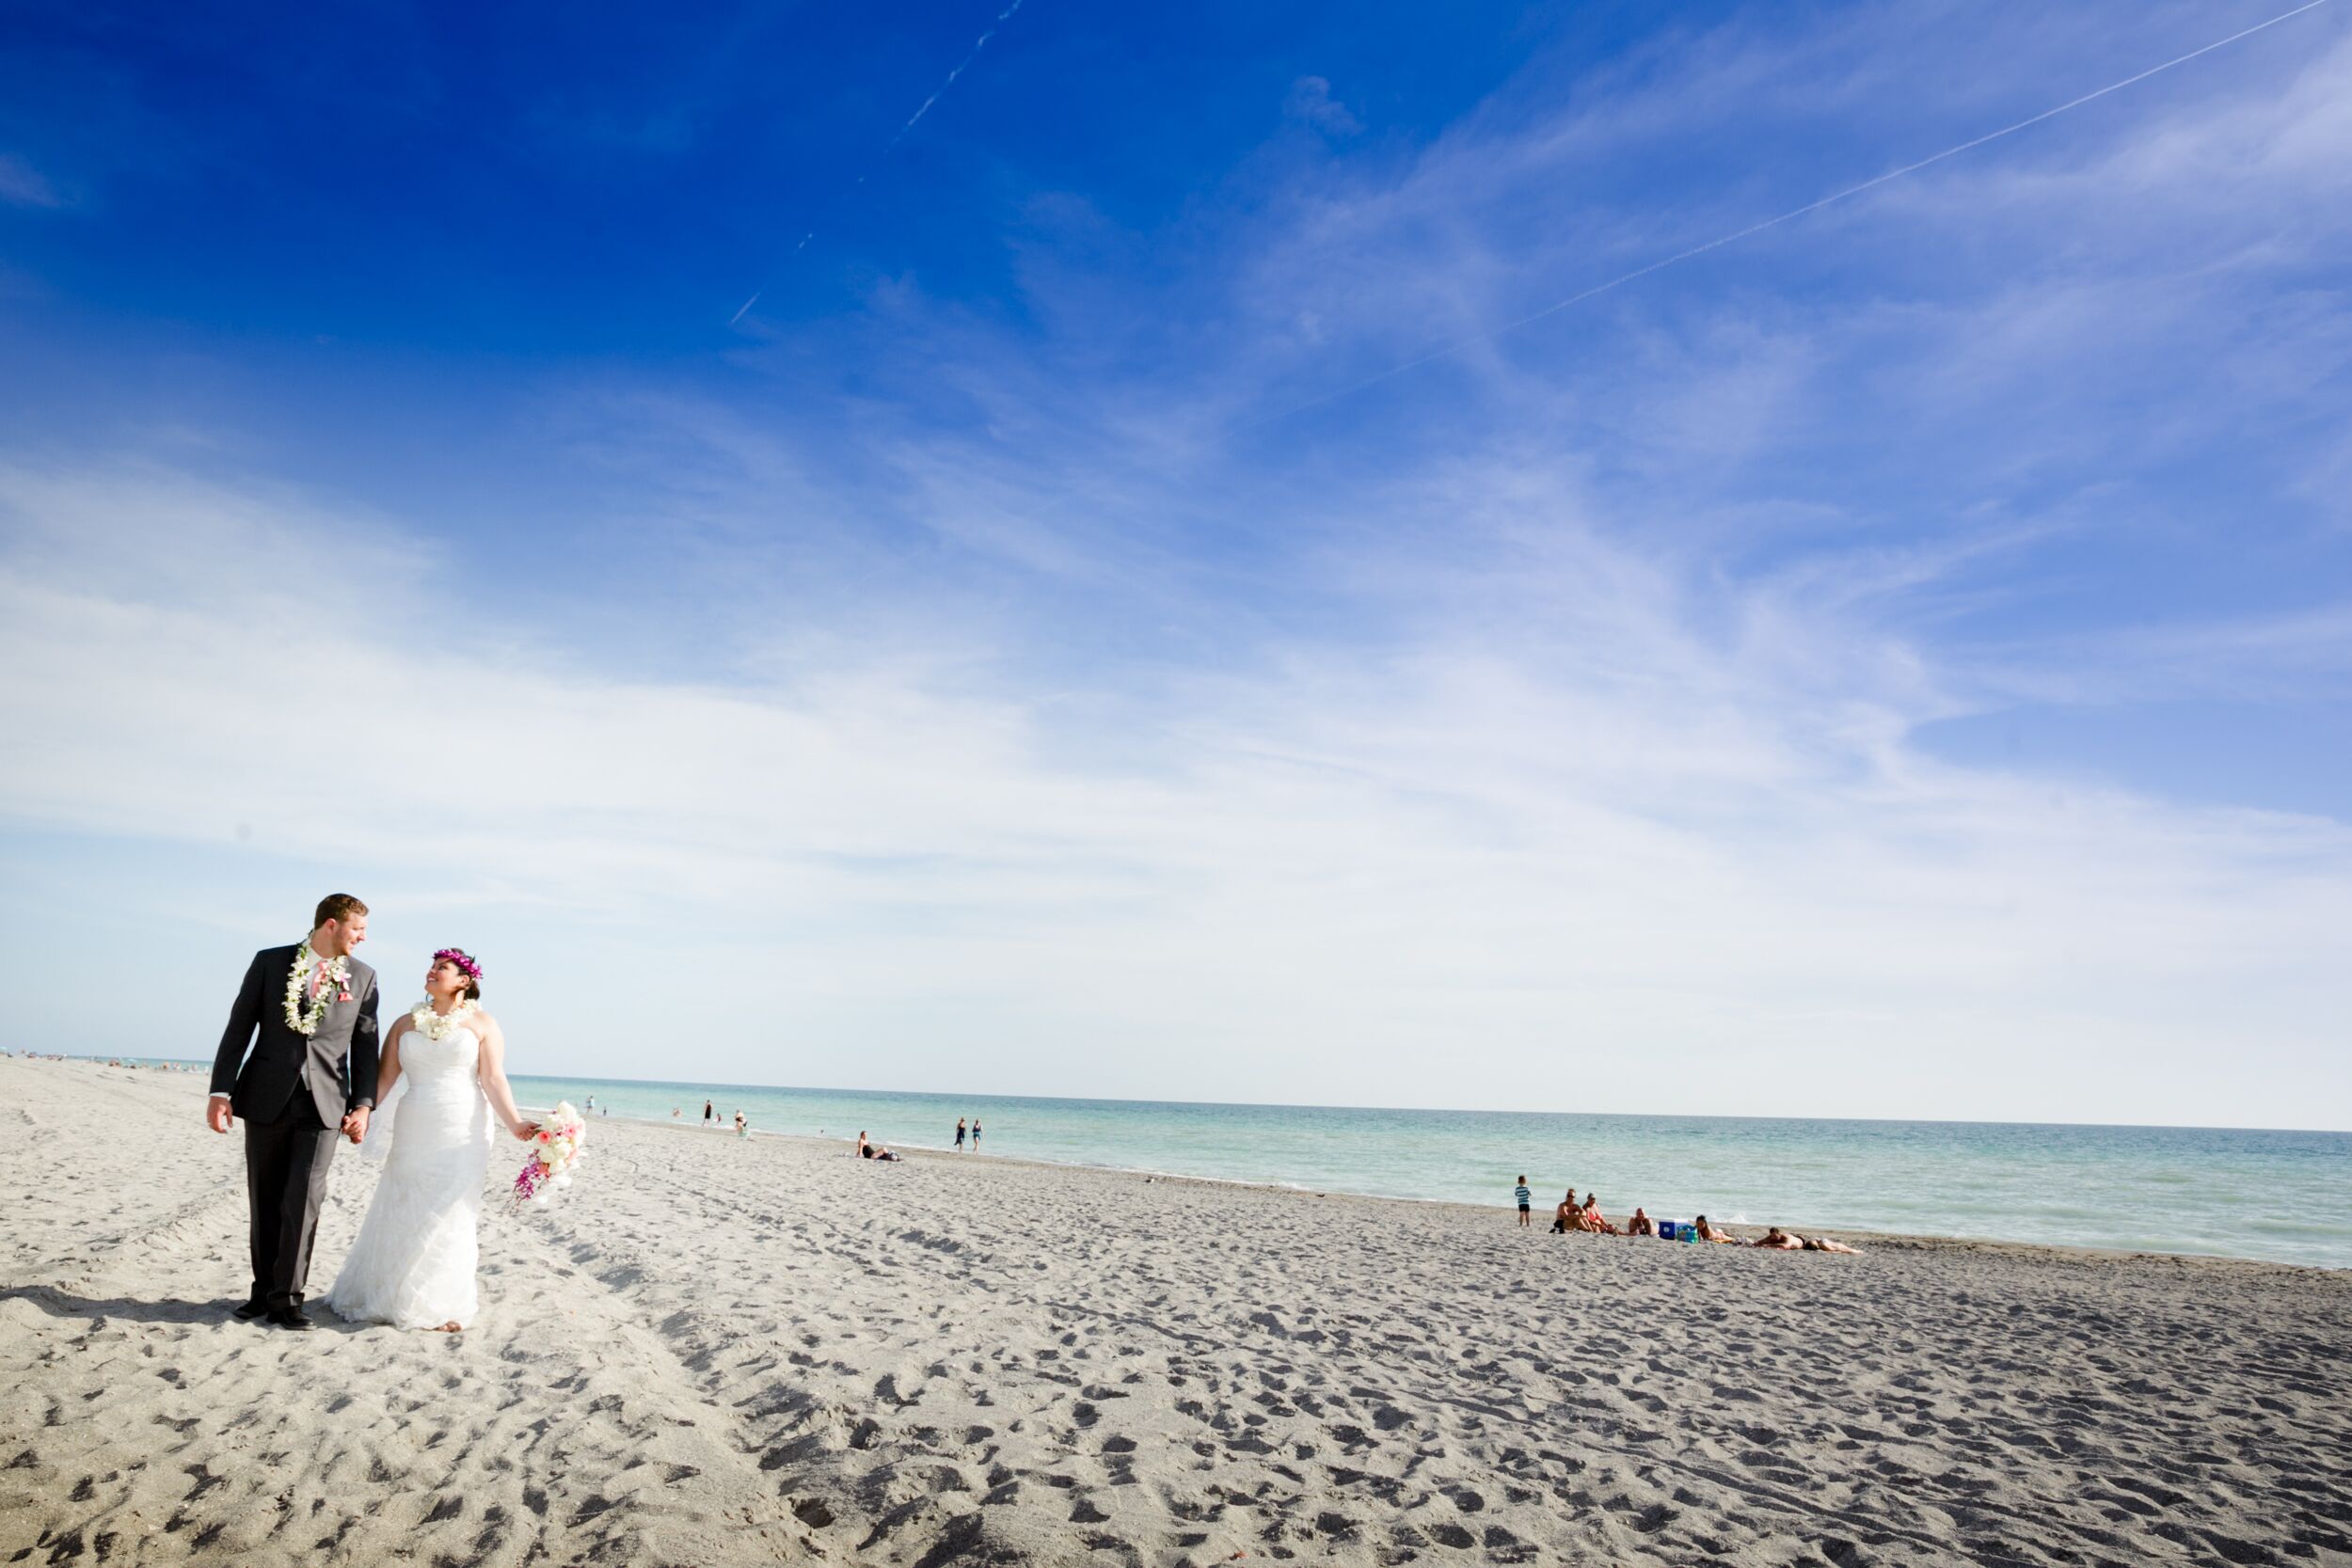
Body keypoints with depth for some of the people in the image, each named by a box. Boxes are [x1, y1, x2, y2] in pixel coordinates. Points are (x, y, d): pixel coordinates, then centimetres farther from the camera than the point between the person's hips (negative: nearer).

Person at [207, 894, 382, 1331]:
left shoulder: (362, 977, 5)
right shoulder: (269, 963, 2)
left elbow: (365, 1046, 6)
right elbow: (238, 1029, 2)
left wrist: (363, 1105, -2)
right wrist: (220, 1091, -5)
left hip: (324, 1104, 0)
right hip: (267, 1099, 0)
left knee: (303, 1201, -6)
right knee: (264, 1201, 9)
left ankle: (287, 1297, 3)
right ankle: (263, 1290, 23)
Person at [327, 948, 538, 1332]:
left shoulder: (482, 1023, 0)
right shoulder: (405, 1024, 10)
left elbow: (494, 1079, -7)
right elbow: (384, 1078, 6)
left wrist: (514, 1123, -18)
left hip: (460, 1136, -3)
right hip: (413, 1134, 3)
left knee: (451, 1215, 0)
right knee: (403, 1216, 5)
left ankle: (443, 1305, 10)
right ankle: (391, 1298, 19)